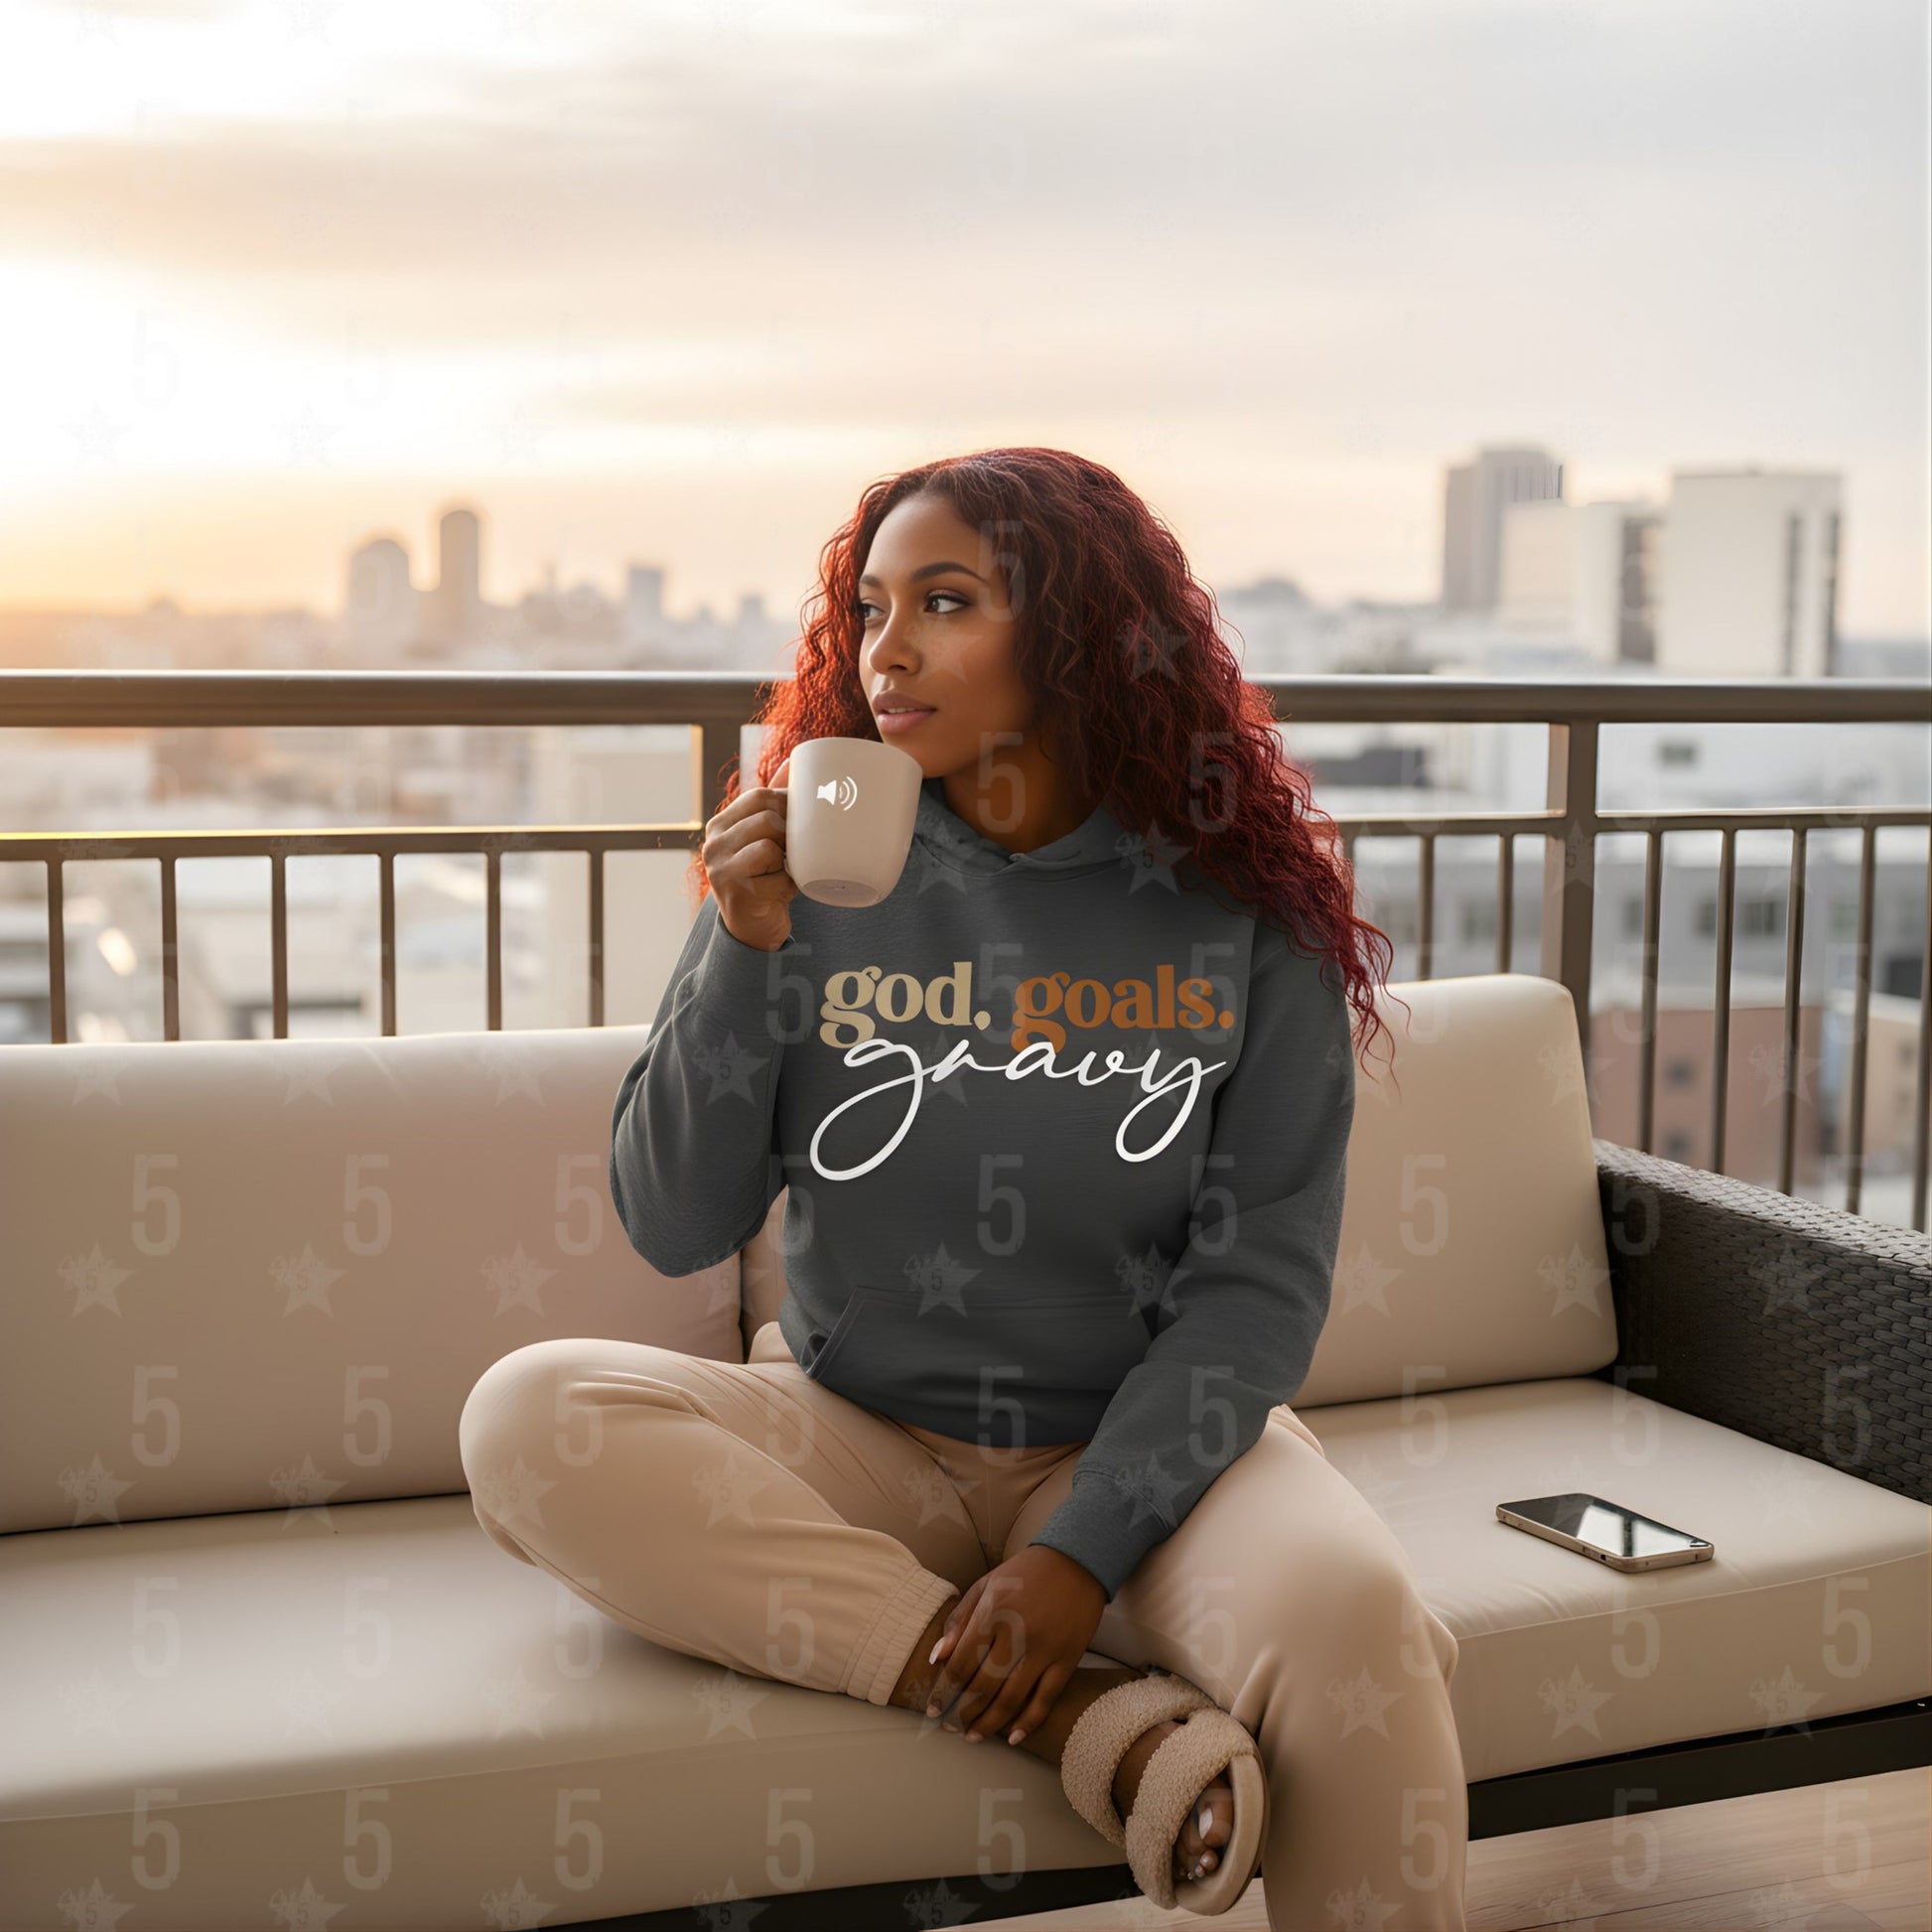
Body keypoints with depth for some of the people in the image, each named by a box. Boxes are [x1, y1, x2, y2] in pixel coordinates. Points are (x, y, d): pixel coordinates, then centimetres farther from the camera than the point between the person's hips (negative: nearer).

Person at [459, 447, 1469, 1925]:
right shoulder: (813, 872, -1)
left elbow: (1260, 1278, -7)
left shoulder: (1243, 916, -5)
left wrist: (1080, 1552, -19)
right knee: (528, 1417, -25)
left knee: (1354, 1625, -34)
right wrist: (746, 954, -16)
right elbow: (675, 1233, -2)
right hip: (855, 1441, 3)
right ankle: (1091, 1711, -23)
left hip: (1141, 1440, -2)